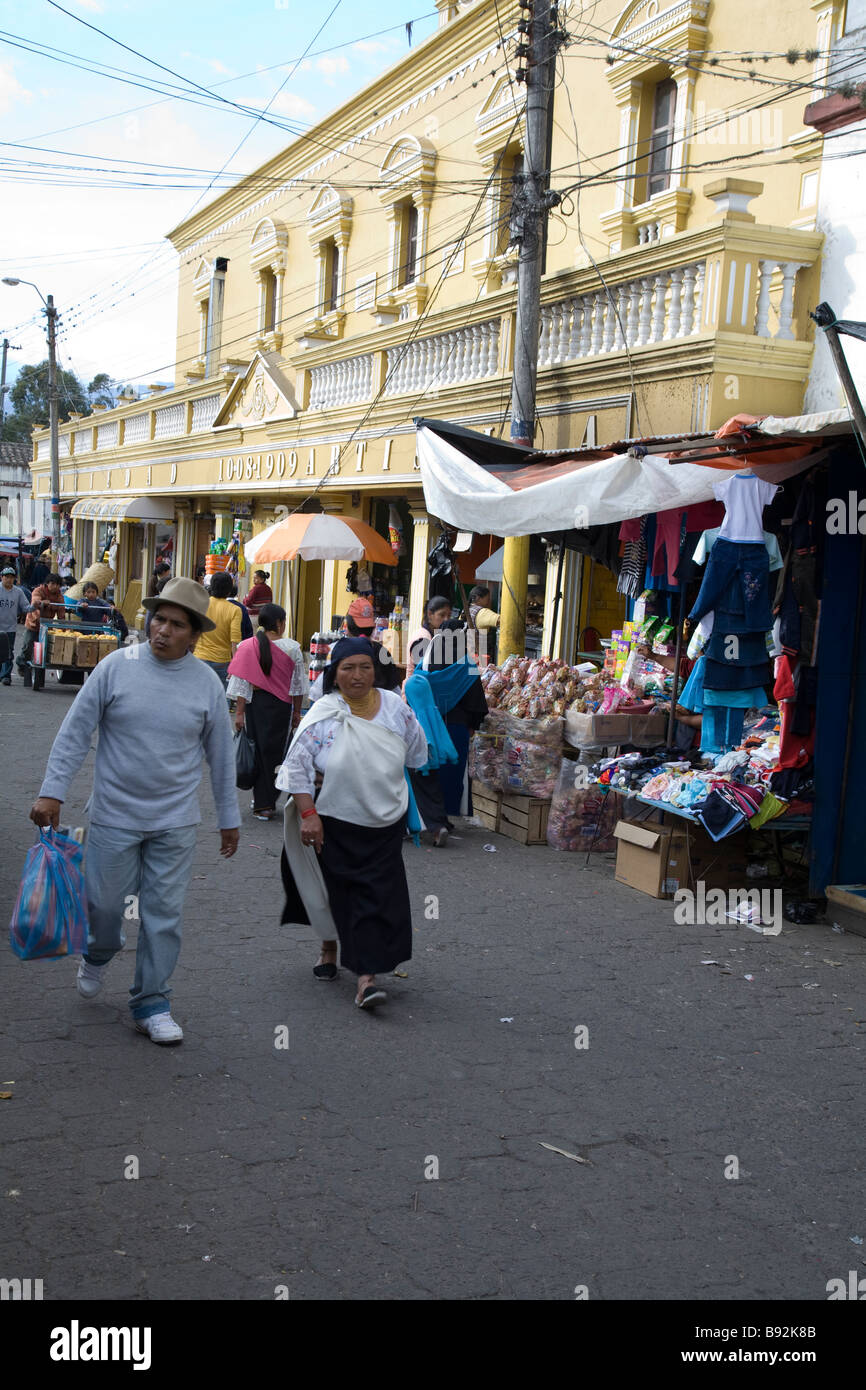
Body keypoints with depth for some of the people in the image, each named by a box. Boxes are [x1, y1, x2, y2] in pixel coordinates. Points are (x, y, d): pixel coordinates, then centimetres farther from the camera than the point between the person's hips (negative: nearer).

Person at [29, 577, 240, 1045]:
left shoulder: (206, 683, -2)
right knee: (105, 900, 9)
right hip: (115, 815, -1)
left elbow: (221, 754, 6)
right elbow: (75, 732, -4)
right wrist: (52, 791, -10)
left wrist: (229, 818, 10)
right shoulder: (117, 666, -7)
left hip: (175, 822, 1)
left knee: (163, 912, 4)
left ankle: (151, 1003, 20)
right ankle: (98, 955, 44)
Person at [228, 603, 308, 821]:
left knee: (257, 750, 10)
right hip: (280, 705, -1)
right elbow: (298, 685, 2)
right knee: (273, 751, 6)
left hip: (254, 704, 1)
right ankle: (265, 802, 9)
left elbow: (243, 683, -6)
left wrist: (239, 713, -1)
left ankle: (262, 801, 15)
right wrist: (296, 712, 12)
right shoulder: (292, 648, -5)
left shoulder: (247, 647, -6)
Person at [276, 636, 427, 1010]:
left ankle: (366, 978, -4)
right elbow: (296, 765, -11)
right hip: (336, 824, -1)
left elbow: (417, 757, 13)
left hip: (385, 824, 1)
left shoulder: (395, 707, -1)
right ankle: (329, 946, 38)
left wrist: (416, 808, 17)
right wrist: (307, 814, -18)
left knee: (377, 897, -6)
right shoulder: (323, 714, -10)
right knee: (339, 893, 11)